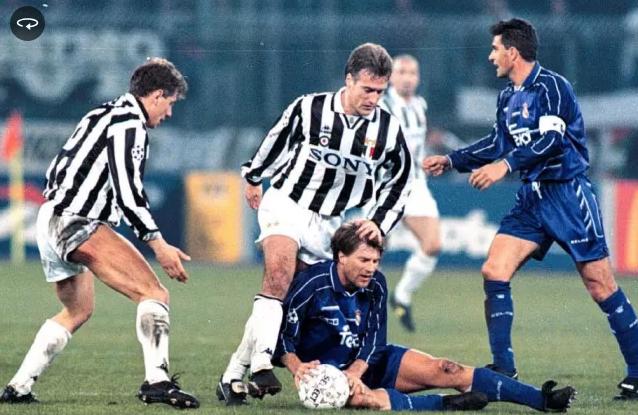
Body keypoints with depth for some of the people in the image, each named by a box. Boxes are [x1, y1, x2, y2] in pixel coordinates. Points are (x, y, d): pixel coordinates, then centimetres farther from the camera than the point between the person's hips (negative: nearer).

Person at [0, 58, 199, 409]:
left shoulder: (102, 114, 20)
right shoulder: (129, 122, -9)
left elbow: (56, 170, 25)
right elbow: (128, 193, -18)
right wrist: (158, 244, -19)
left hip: (50, 221, 10)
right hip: (78, 225, -10)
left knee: (78, 310, 29)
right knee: (154, 294, -15)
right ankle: (157, 380, -30)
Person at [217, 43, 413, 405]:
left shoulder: (389, 130, -4)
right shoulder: (310, 109, -10)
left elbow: (399, 184, 11)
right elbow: (278, 139, 10)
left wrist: (380, 223, -1)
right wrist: (254, 177, 23)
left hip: (328, 223, 4)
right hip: (287, 203, -4)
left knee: (290, 301, -1)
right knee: (279, 272, -30)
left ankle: (234, 375, 3)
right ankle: (262, 364, -40)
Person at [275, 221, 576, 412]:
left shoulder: (376, 285, -5)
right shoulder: (312, 284, -19)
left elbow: (374, 341, -4)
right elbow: (283, 338, -16)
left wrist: (356, 371, -22)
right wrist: (298, 367, -34)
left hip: (368, 361, 5)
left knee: (448, 372, -14)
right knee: (359, 397, -43)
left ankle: (542, 400, -19)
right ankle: (446, 405, -45)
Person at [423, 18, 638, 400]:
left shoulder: (552, 87, -12)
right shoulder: (508, 98, 13)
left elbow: (551, 141, -24)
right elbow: (497, 143, 26)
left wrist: (506, 165, -31)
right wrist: (452, 161, 25)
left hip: (568, 195, -8)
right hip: (532, 198, 8)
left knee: (600, 284, -7)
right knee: (494, 271, -5)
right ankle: (503, 368, 0)